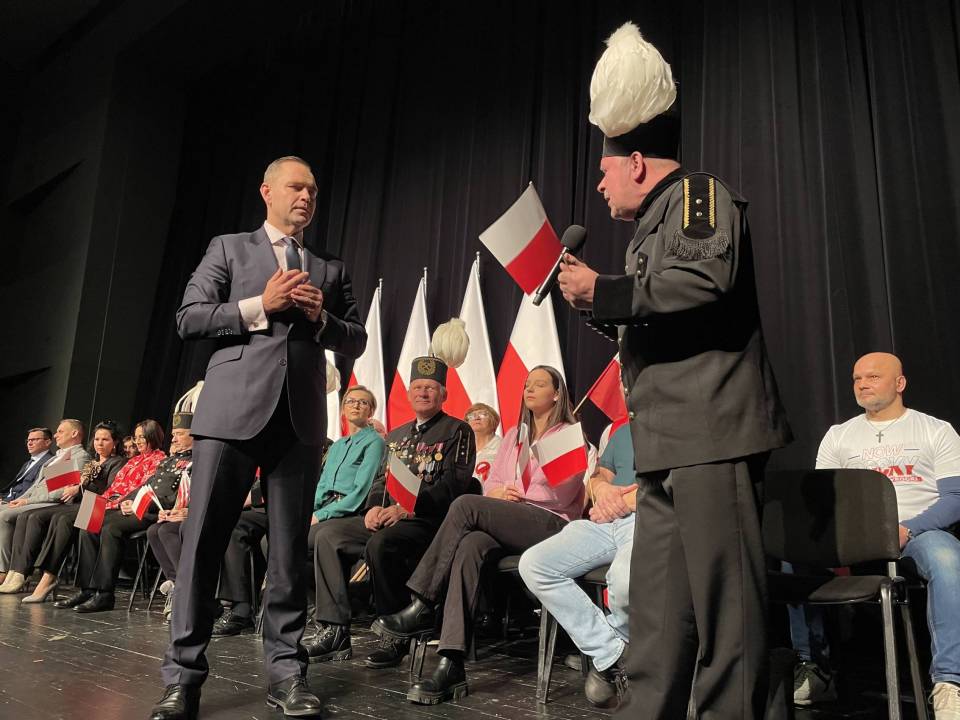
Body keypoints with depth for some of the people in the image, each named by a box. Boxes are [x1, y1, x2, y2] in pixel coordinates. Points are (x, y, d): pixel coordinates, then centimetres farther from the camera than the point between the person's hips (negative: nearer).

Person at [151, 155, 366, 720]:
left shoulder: (331, 268, 20)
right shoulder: (229, 249, 13)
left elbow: (356, 341, 16)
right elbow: (189, 319, 4)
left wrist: (321, 317, -3)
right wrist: (260, 306, -7)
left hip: (299, 418, 2)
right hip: (233, 411, -2)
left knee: (291, 548, 4)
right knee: (202, 541, -2)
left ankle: (286, 670, 13)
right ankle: (183, 673, 8)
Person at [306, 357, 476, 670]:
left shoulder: (457, 431, 1)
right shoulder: (395, 435, 24)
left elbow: (453, 484, -11)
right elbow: (380, 480, 21)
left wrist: (406, 509, -21)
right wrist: (373, 507, -3)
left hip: (427, 520, -7)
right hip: (385, 518, 7)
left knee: (380, 544, -34)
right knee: (328, 534, -10)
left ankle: (398, 637, -19)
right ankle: (334, 631, -9)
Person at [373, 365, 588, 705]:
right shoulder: (513, 435, 28)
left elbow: (560, 495, -3)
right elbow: (490, 483, 20)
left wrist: (509, 493, 0)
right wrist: (498, 493, -4)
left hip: (550, 525, -5)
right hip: (506, 527, 5)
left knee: (466, 505, -28)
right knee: (470, 546, -31)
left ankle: (423, 608, -23)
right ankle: (451, 665, -40)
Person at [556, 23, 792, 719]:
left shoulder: (697, 193, -1)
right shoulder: (655, 223, 26)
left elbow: (704, 280, -21)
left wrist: (604, 290, -13)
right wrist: (598, 302, 14)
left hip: (709, 433, -10)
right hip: (667, 446, 10)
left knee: (725, 603, -4)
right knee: (660, 615, 12)